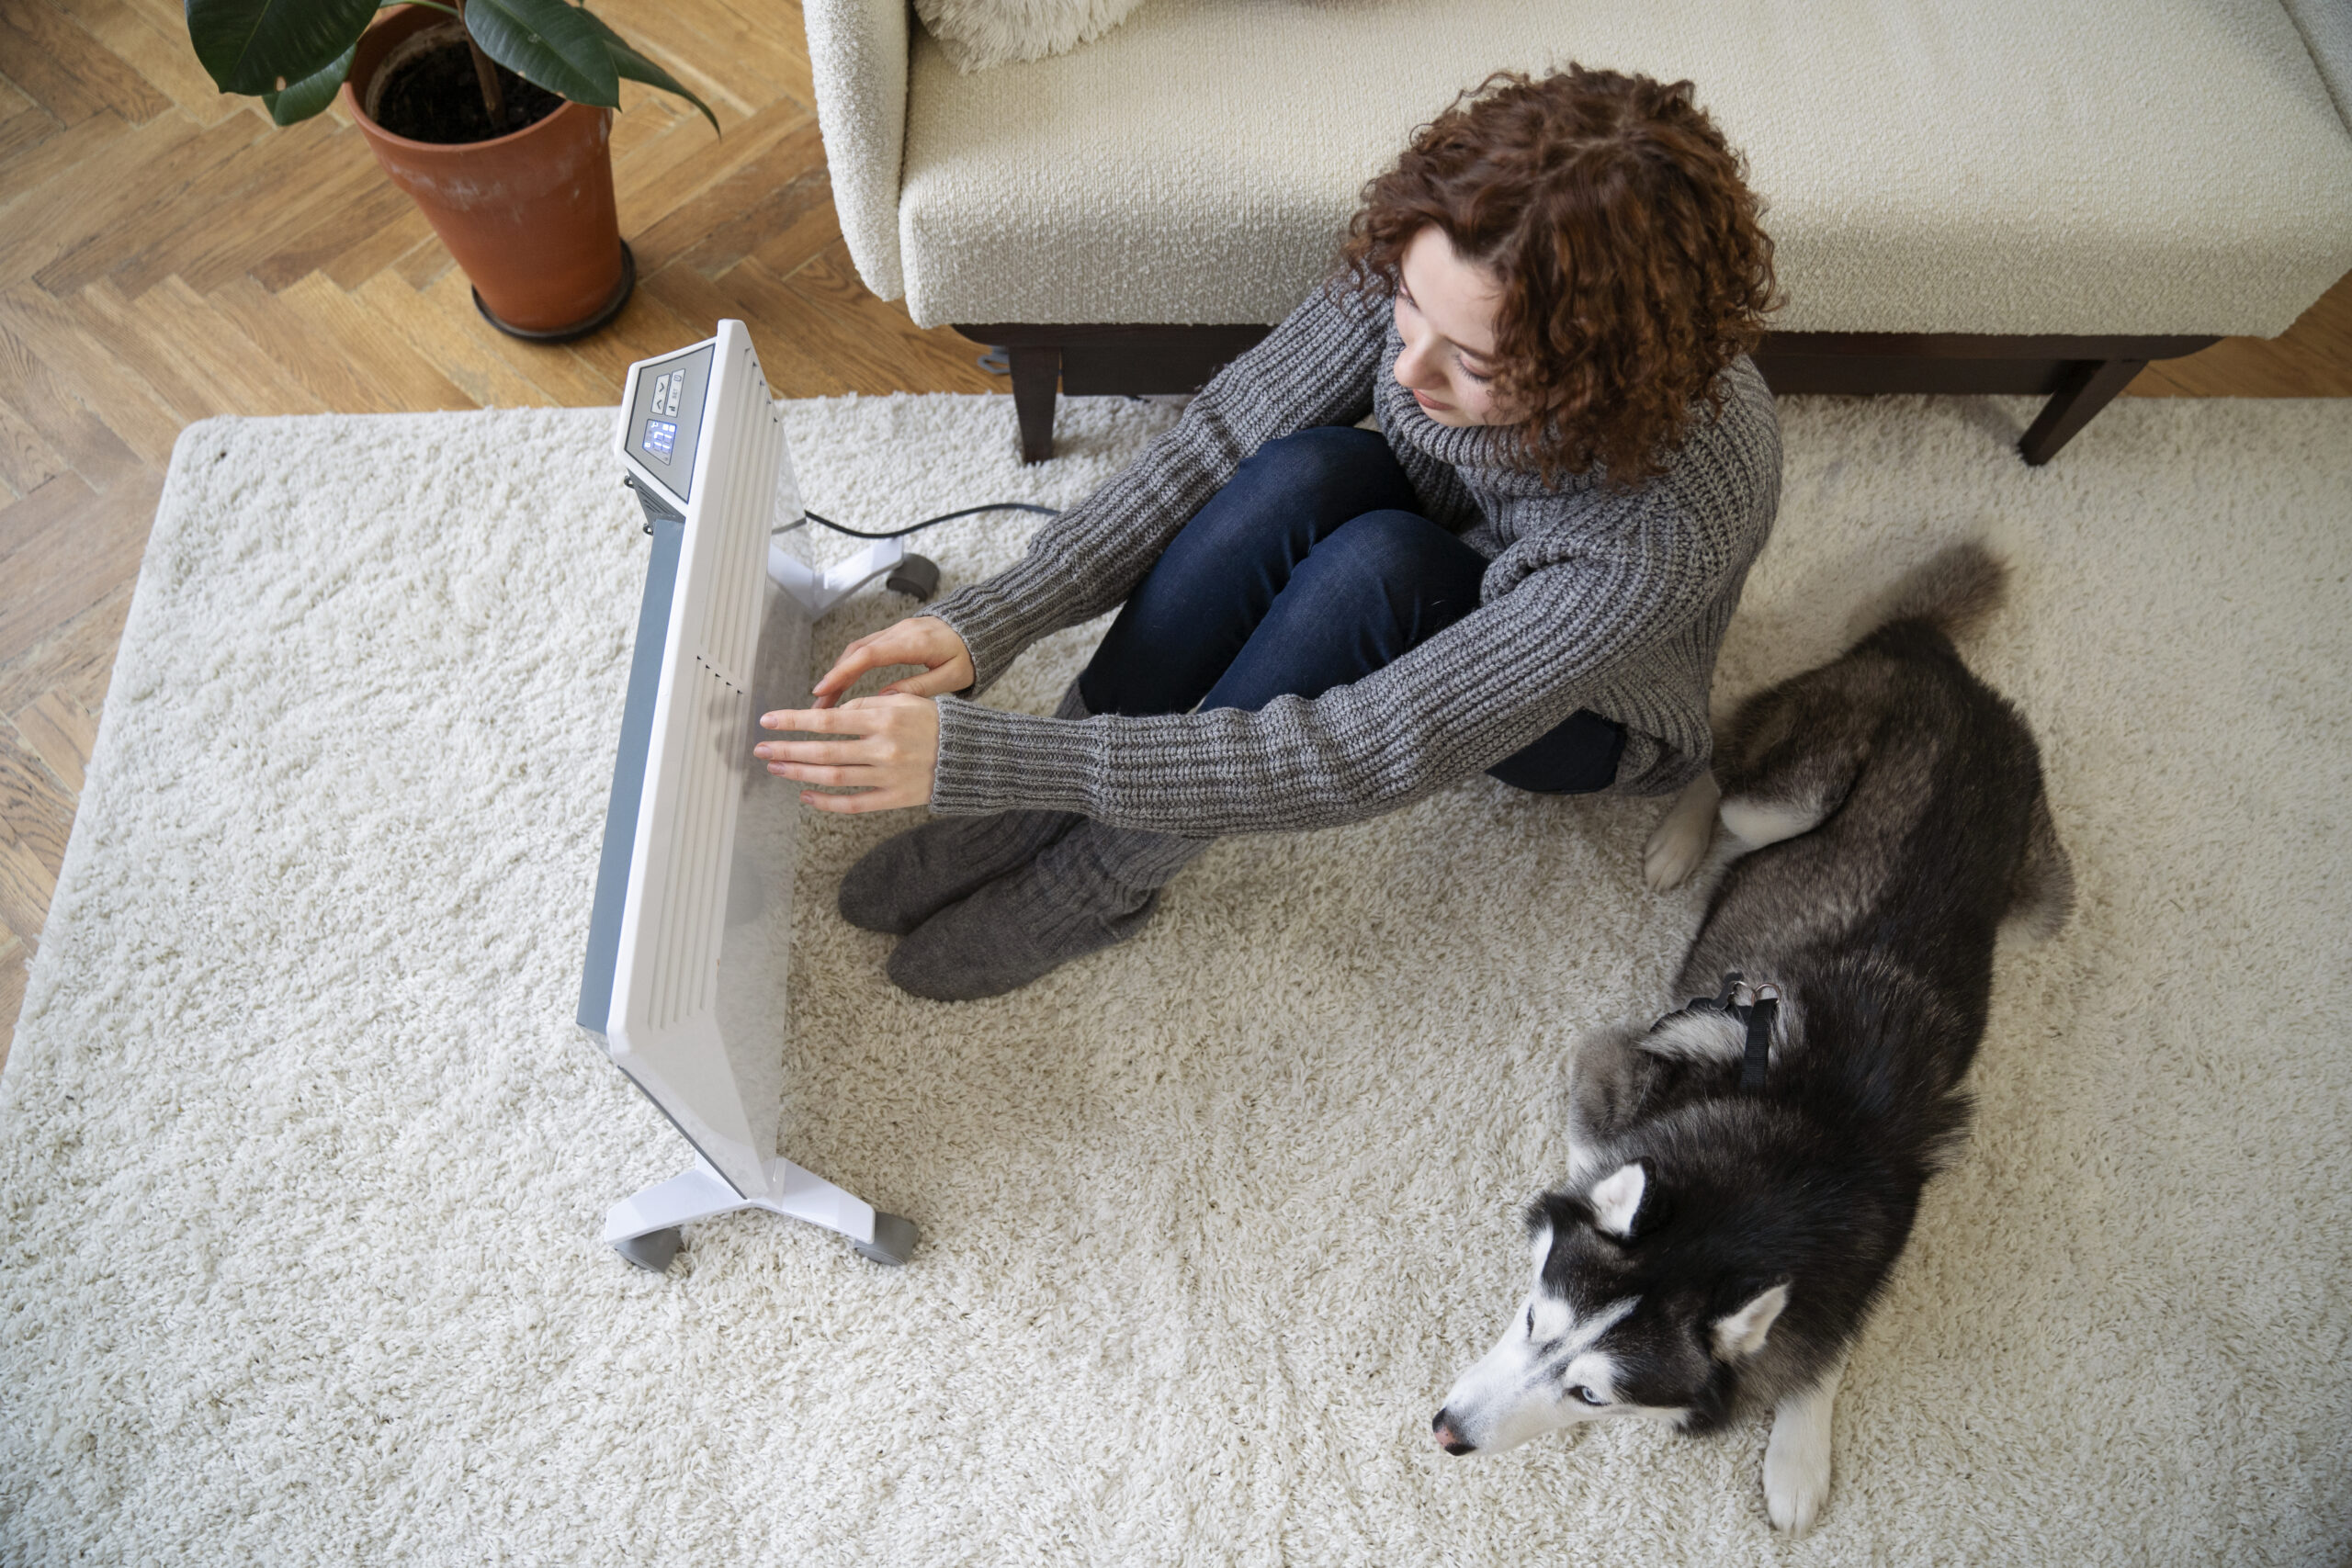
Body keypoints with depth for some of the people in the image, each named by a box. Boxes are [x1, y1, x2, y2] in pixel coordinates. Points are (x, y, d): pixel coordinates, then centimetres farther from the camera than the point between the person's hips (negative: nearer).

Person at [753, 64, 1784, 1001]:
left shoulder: (1680, 516, -41)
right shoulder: (1434, 265, -29)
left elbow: (1362, 755, -44)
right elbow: (1223, 433, -19)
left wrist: (981, 753, -47)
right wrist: (993, 620, -31)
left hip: (1568, 716, -3)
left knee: (1377, 564, -37)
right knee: (1307, 473, -32)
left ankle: (1101, 874, -18)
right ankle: (1028, 816, -18)